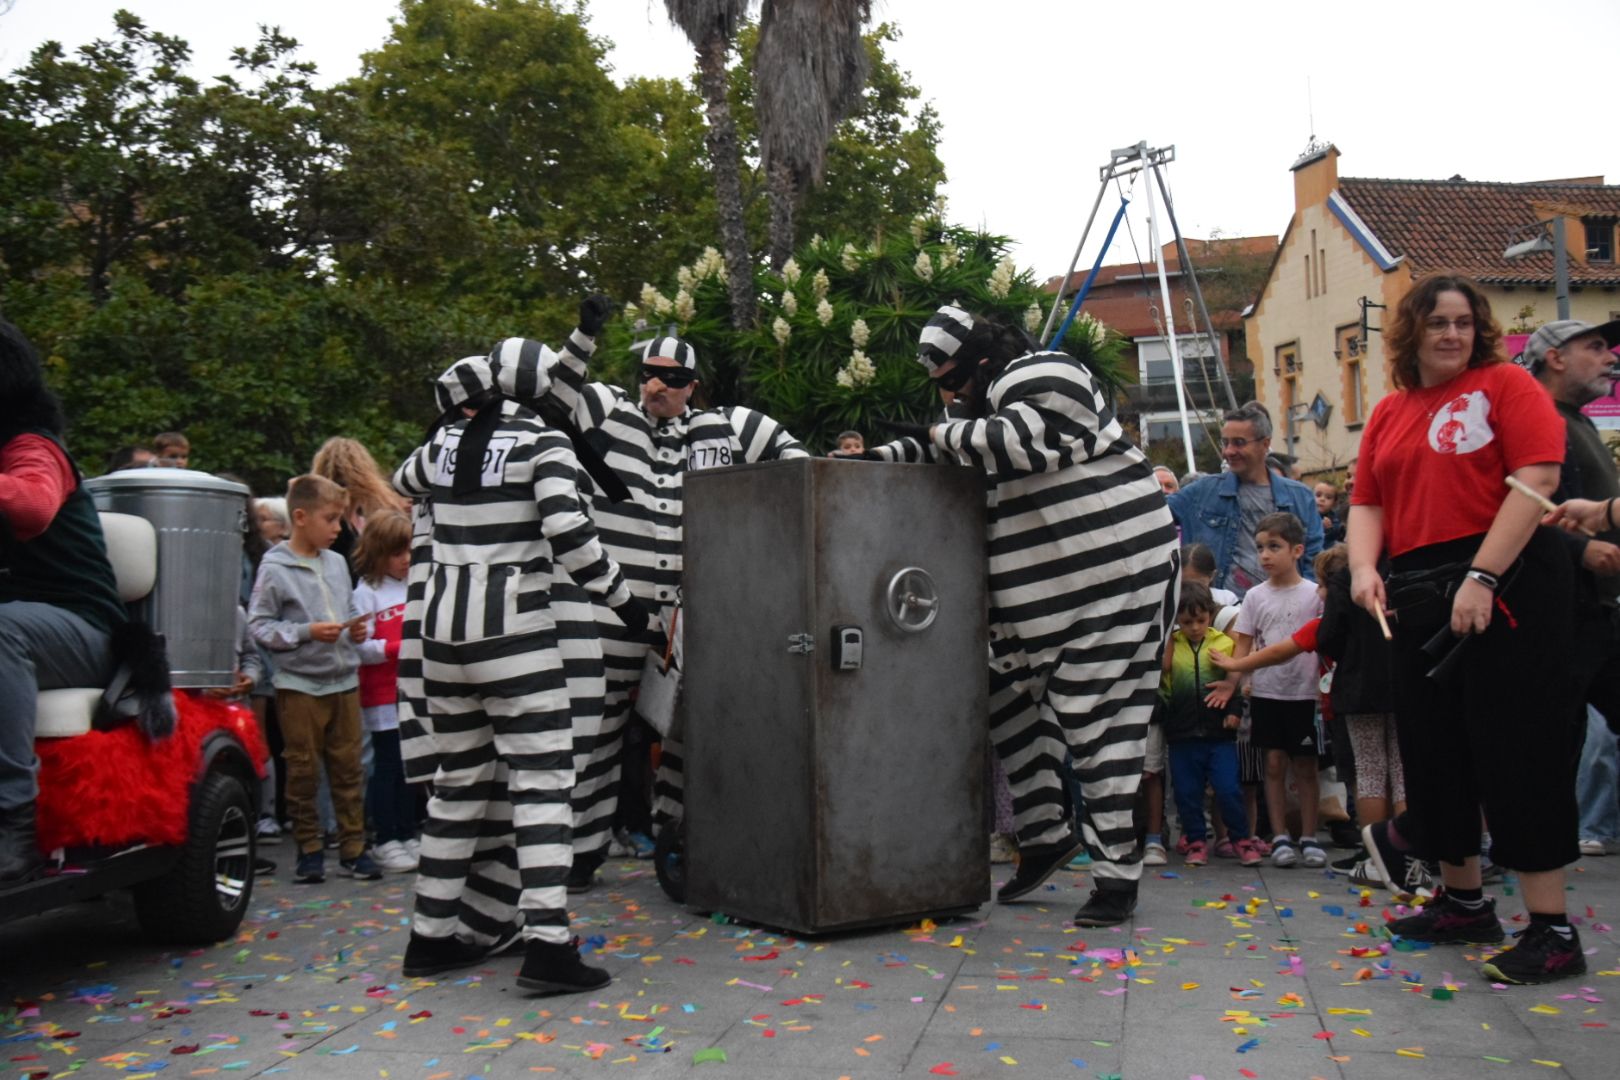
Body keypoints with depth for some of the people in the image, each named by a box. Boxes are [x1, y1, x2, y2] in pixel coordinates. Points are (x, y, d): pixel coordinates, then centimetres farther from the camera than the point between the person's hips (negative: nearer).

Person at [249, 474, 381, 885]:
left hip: (344, 680, 5)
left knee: (348, 767, 8)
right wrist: (307, 632, -17)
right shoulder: (274, 569, -8)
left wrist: (355, 629, -1)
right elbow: (259, 626, -9)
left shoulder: (336, 563, 8)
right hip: (299, 684, -4)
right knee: (303, 771, 5)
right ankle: (309, 848, 18)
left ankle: (352, 848, 16)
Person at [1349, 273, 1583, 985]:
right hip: (1421, 598, 6)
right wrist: (1363, 567, -7)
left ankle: (1551, 930, 2)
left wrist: (1482, 577, -20)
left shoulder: (1506, 385, -2)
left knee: (1518, 747, -6)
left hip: (1508, 586, -6)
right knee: (1436, 747, 12)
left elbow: (1537, 479, -13)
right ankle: (1463, 901, 28)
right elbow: (1366, 503, 14)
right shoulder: (1389, 414, 16)